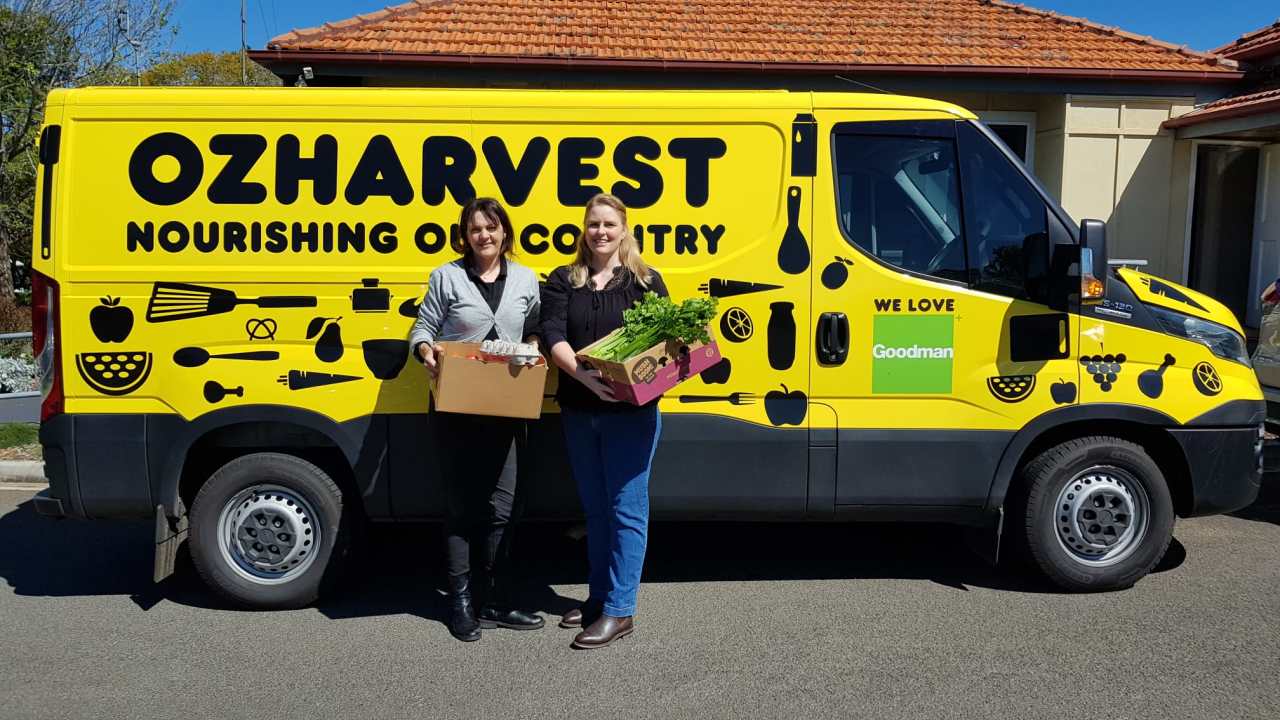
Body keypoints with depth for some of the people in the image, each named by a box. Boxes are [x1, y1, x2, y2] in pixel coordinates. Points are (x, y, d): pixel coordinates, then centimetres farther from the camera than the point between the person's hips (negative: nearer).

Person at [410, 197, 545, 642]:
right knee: (460, 505, 5)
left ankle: (496, 604, 15)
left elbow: (535, 334, 16)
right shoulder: (446, 277, 1)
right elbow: (423, 329, 2)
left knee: (501, 506, 4)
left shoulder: (526, 280, 9)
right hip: (455, 408, -2)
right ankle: (461, 603, 14)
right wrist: (426, 351, -19)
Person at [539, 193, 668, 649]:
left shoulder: (646, 281, 4)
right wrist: (584, 375, -23)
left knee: (626, 507, -3)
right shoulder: (563, 282, 7)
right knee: (595, 508, 15)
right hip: (579, 411, 3)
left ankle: (619, 610, 4)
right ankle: (598, 597, 28)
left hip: (632, 411, -3)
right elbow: (553, 337, -6)